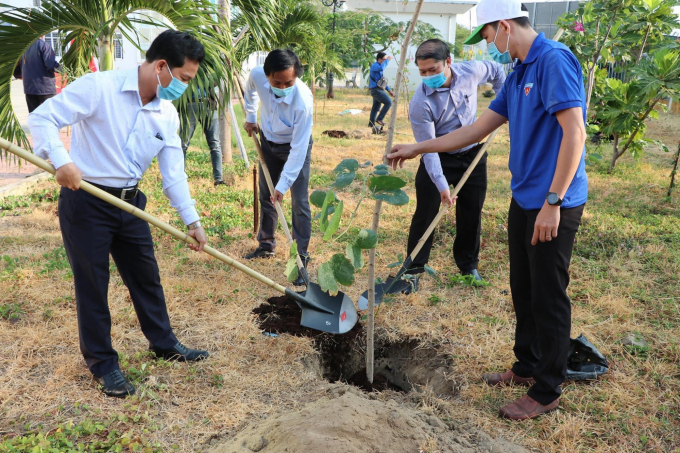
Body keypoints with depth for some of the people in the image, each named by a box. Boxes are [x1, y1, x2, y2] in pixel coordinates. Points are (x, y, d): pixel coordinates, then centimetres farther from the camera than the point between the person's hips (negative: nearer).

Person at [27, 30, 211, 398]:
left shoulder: (167, 114, 2)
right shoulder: (99, 87, -16)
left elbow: (173, 172, 3)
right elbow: (42, 117, -17)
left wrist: (191, 220, -2)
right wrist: (61, 160, -34)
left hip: (129, 203, 6)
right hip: (85, 203, -6)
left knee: (146, 277, 16)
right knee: (92, 285, 5)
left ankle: (164, 343, 35)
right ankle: (103, 363, 21)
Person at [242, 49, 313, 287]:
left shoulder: (303, 101, -39)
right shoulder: (257, 75, -27)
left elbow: (298, 149, -34)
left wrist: (283, 185, -32)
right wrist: (250, 116, 8)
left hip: (295, 147, -5)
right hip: (268, 142, 5)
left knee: (299, 202, -8)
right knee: (265, 196, 15)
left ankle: (301, 258, 2)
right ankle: (266, 244, 32)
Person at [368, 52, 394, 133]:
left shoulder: (378, 67, 21)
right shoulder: (374, 65, -10)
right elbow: (381, 68, -35)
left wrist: (389, 90, 23)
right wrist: (387, 60, -23)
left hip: (378, 90, 10)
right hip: (376, 89, -10)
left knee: (375, 107, 12)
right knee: (388, 102, -14)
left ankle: (371, 124, 16)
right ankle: (379, 119, -12)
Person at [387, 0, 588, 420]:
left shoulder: (554, 60, -16)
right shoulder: (517, 75, 13)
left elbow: (575, 133, -23)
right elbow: (477, 130, 17)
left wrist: (553, 202, -23)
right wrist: (418, 148, 18)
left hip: (553, 205, -9)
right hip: (524, 199, 9)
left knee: (549, 299, 2)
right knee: (523, 291, 18)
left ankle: (547, 392, 18)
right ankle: (528, 367, 35)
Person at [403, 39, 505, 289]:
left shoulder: (471, 71, -15)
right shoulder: (420, 102, -25)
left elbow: (496, 71, 10)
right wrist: (441, 184, -31)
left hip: (472, 154, 4)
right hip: (438, 158, -3)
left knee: (472, 214, 10)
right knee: (425, 214, -5)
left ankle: (469, 266, 26)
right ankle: (413, 268, 8)